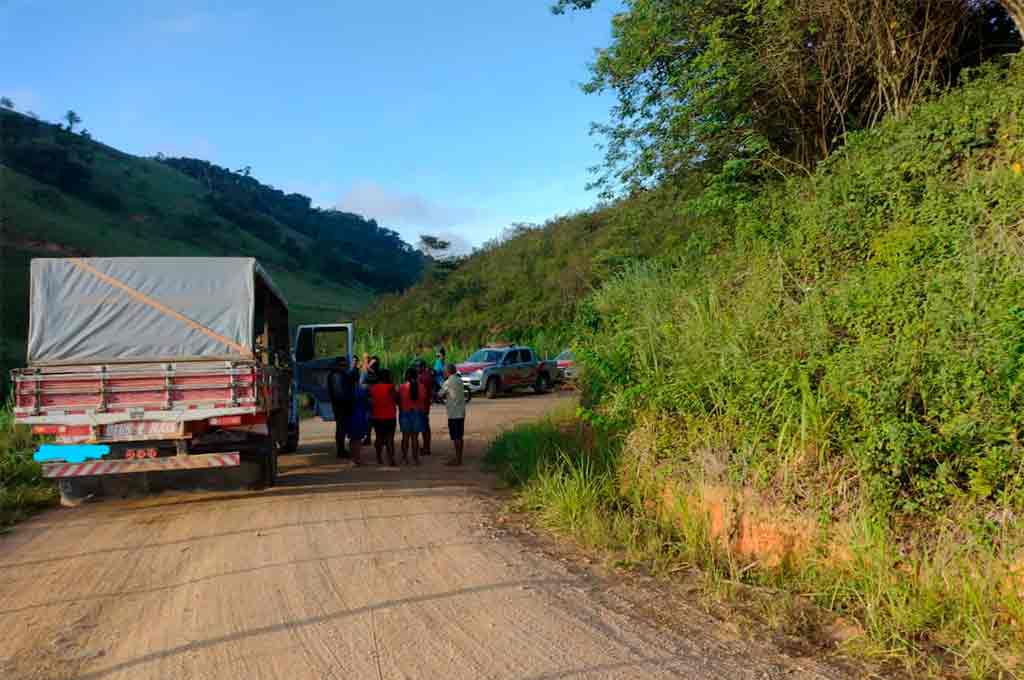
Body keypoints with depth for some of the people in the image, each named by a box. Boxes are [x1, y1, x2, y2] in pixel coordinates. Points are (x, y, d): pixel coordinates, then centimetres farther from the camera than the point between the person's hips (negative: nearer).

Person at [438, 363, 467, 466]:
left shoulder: (448, 382, -12)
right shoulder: (459, 380, 12)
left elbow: (440, 394, -3)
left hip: (454, 413, -8)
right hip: (461, 412, 8)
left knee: (455, 437, -4)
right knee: (460, 436, 12)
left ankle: (457, 459, -2)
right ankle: (459, 458, 19)